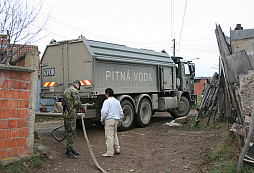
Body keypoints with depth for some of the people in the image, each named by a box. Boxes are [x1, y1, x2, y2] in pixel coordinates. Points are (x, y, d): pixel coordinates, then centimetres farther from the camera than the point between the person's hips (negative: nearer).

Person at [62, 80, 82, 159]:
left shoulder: (66, 90, 18)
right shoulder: (74, 91, -11)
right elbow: (77, 102, -20)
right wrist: (80, 106, 2)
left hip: (66, 113, 10)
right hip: (71, 114, -10)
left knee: (68, 132, 16)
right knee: (71, 132, -7)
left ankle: (70, 149, 25)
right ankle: (69, 152, -4)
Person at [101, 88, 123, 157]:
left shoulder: (107, 101, -11)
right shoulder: (117, 101, 12)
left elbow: (104, 111, -18)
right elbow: (121, 112, 15)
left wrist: (102, 119, -4)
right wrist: (120, 121, 23)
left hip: (109, 120, -8)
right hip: (116, 120, 8)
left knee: (109, 136, -5)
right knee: (115, 135, 20)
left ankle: (110, 152, -3)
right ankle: (117, 149, 27)